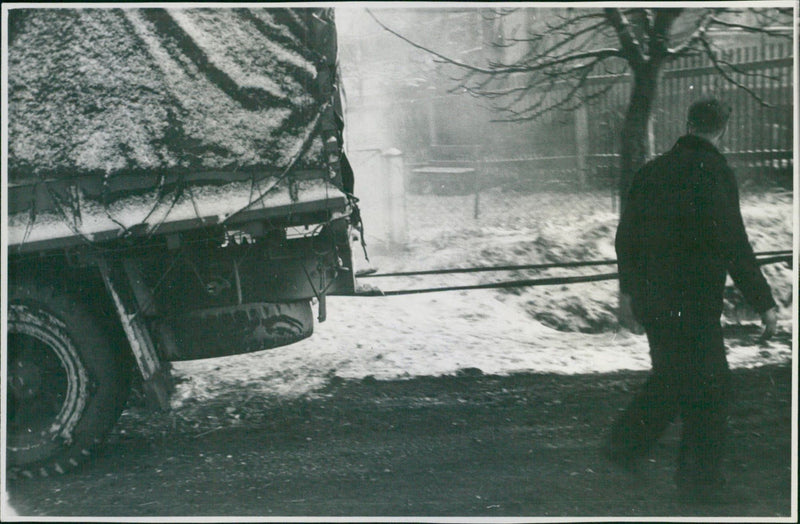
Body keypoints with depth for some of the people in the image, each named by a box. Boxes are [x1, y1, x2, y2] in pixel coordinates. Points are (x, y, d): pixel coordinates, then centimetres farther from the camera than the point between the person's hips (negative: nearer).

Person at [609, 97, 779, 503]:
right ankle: (699, 477, 12)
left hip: (650, 299, 7)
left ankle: (625, 444, 26)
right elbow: (734, 246, -18)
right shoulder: (714, 173, -14)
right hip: (694, 302, -7)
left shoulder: (652, 171, 7)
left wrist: (627, 290, 27)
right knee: (708, 385, 6)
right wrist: (764, 304, -12)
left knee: (672, 375, 23)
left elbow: (626, 236, 15)